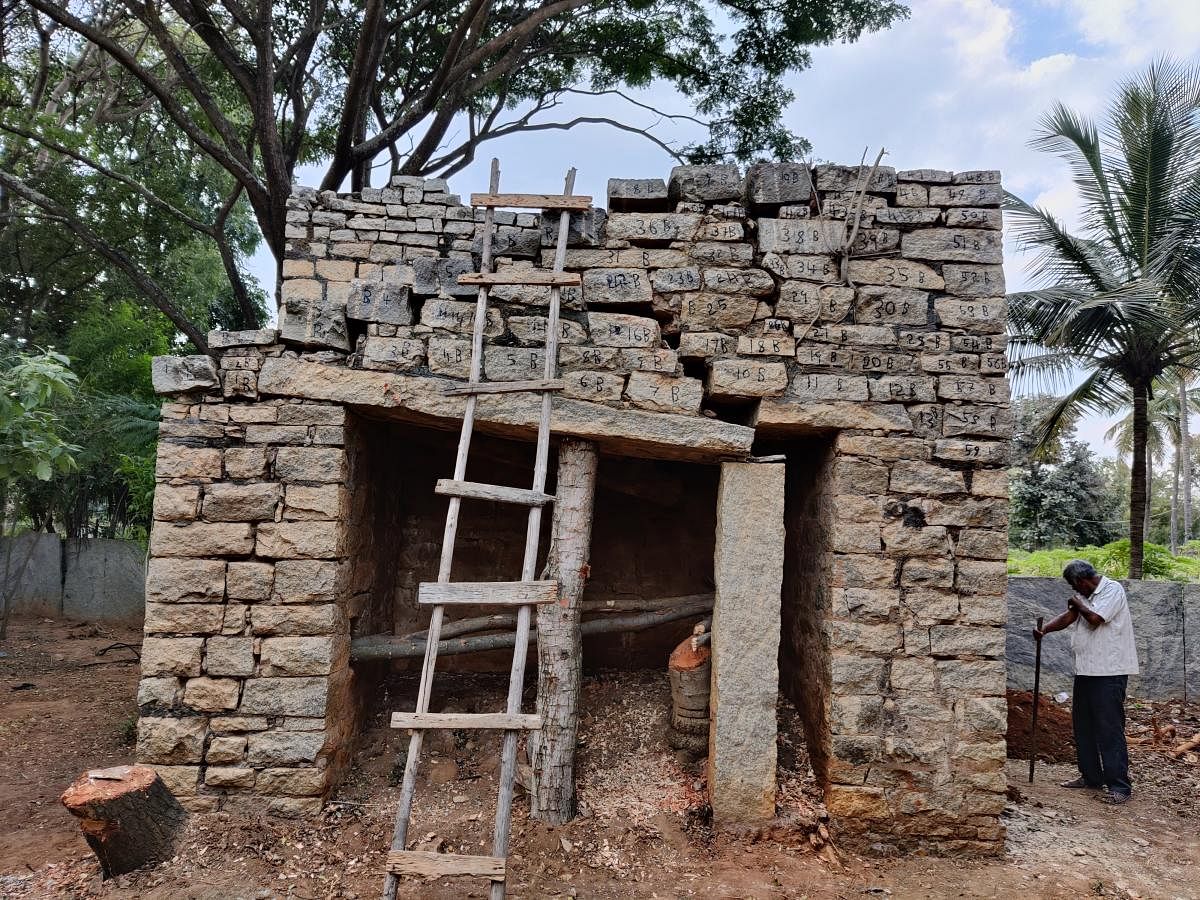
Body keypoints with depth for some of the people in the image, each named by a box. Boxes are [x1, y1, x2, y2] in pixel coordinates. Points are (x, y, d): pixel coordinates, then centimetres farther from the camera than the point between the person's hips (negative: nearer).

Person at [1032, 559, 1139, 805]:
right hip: (1086, 669, 9)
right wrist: (1043, 630, -13)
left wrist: (1078, 604, -1)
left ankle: (1119, 786, -3)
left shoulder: (1112, 590, -11)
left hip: (1110, 670, -9)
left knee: (1109, 727, -8)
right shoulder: (1085, 595, 15)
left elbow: (1094, 619, -21)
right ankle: (1091, 776, 24)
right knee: (1083, 724, 14)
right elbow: (1068, 617, 4)